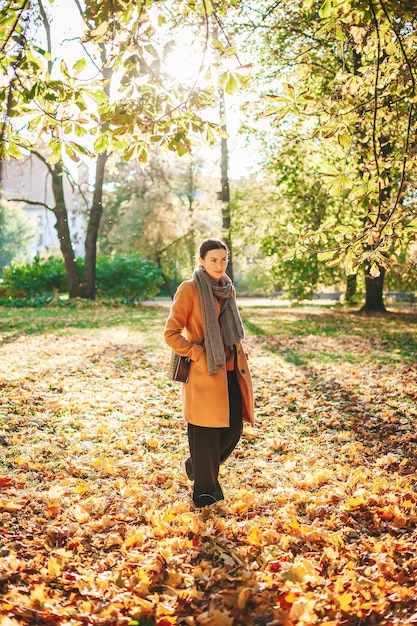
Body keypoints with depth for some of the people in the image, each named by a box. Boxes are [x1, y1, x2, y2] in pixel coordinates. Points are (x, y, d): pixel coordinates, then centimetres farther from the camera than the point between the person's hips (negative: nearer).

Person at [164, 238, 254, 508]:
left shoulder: (228, 290, 12)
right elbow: (171, 333, -10)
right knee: (206, 434, 2)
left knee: (234, 429, 10)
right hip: (205, 373, -7)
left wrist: (241, 354, 10)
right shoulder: (190, 289, -9)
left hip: (231, 371, 7)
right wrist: (199, 353, -14)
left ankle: (197, 466, 36)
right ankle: (204, 489, 23)